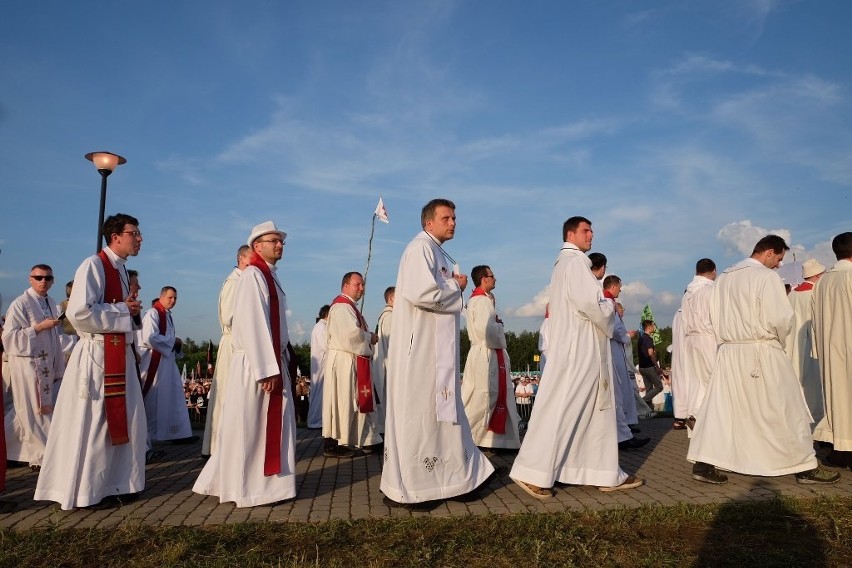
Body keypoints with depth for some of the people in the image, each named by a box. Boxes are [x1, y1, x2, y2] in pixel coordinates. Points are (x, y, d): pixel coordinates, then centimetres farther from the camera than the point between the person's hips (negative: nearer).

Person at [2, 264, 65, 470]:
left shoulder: (51, 303, 10)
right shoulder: (20, 304, -11)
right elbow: (9, 337, -15)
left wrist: (59, 367, 15)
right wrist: (39, 327, -21)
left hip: (46, 365, 7)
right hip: (27, 365, -7)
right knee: (35, 411, 0)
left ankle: (11, 450, 28)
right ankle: (41, 457, 10)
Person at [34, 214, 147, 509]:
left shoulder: (121, 269, 15)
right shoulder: (94, 265, -12)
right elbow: (79, 312, -23)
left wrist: (130, 310, 5)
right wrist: (123, 310, -14)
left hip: (121, 354, 9)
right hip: (97, 355, -9)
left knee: (124, 421, 12)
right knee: (91, 425, 1)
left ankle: (116, 483, 24)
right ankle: (84, 491, 13)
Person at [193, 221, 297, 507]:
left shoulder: (270, 277, 15)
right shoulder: (252, 276, -13)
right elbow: (253, 325, -20)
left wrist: (280, 362, 14)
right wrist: (267, 370, -22)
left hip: (273, 362, 9)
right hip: (255, 365, -9)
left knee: (273, 425, 14)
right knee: (249, 428, 2)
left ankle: (267, 482, 26)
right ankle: (247, 488, 13)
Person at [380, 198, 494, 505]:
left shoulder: (440, 254, 18)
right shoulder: (420, 248, -12)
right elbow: (420, 293, -26)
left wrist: (454, 287, 2)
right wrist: (456, 288, -11)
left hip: (437, 348, 10)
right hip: (419, 347, -10)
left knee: (440, 410, 15)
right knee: (417, 413, -3)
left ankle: (455, 473, 26)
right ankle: (408, 486, 8)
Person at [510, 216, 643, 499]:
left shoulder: (564, 263, 21)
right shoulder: (574, 261, -10)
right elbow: (588, 302, -21)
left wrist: (604, 304, 11)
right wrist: (609, 307, -2)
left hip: (580, 349, 11)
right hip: (578, 349, -11)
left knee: (595, 411, 11)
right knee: (561, 409, -8)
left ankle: (606, 472, 16)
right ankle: (532, 472, -4)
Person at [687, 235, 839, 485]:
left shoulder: (723, 278, 11)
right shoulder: (767, 277, -11)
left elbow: (715, 317, 12)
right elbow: (780, 318, -14)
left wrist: (730, 336, 15)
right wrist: (779, 339, 4)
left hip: (727, 351, 6)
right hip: (760, 352, -6)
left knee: (720, 407, 6)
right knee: (786, 408, 7)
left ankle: (703, 463, 3)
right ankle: (805, 466, 18)